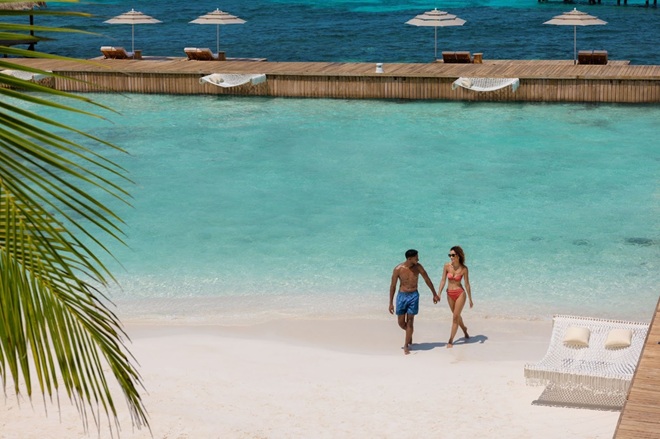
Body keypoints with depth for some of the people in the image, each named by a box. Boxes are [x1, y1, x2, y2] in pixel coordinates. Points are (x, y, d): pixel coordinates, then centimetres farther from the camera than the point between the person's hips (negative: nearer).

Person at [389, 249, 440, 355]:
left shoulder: (418, 267, -5)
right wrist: (391, 303, -2)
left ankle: (406, 346, 5)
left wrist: (435, 294, 12)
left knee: (410, 321, -3)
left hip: (413, 296, 0)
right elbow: (393, 286, -3)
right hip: (402, 295, 0)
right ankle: (409, 334, 38)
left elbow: (427, 280, 7)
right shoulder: (398, 269, -11)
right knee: (401, 323, 6)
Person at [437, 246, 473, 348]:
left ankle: (451, 340, 0)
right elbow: (443, 281, -4)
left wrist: (470, 299, -4)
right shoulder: (447, 266, -7)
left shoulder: (464, 268, -12)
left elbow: (467, 284, -7)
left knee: (455, 317, -4)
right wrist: (439, 294, -11)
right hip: (450, 294, 4)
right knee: (456, 316, 20)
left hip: (460, 293, -4)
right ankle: (464, 329, 48)